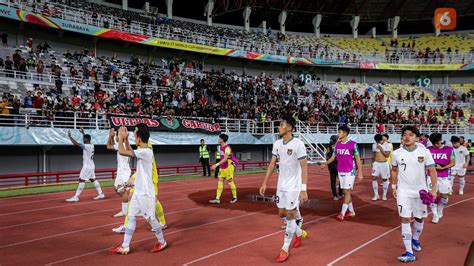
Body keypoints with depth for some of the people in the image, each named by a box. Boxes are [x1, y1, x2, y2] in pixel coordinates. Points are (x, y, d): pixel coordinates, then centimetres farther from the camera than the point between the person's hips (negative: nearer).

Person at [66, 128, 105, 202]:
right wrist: (83, 133, 35)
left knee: (81, 180, -7)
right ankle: (100, 194, 18)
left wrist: (70, 136, -18)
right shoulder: (91, 145, 6)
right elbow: (87, 139, 29)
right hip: (91, 166, 9)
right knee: (93, 179, 15)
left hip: (87, 166, -9)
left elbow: (76, 144, -25)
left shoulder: (87, 146, -20)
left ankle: (76, 197, -7)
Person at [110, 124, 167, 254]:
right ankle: (125, 246, 15)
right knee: (131, 217, 9)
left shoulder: (145, 152, -23)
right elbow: (130, 151, 27)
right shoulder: (142, 151, 6)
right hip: (138, 191, 9)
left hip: (145, 193, -9)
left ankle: (162, 242, 24)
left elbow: (122, 152, -26)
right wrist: (125, 139, 16)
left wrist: (120, 137, -12)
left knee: (150, 218, 5)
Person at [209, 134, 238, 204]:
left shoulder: (227, 148, -19)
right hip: (222, 167, 8)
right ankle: (217, 199, 0)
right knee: (220, 181, 1)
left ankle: (234, 197, 19)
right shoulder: (221, 147, 9)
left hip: (228, 167, -8)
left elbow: (225, 159, -28)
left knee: (230, 182, 3)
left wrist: (216, 165, -34)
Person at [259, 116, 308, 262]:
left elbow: (304, 167, -17)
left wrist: (304, 190, -21)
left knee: (290, 215, -2)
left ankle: (285, 249, 10)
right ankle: (300, 233, 38)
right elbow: (272, 164, 9)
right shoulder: (277, 144, 3)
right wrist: (264, 183, 5)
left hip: (294, 186, -7)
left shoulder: (298, 144, -17)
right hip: (281, 185, 7)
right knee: (282, 214, 14)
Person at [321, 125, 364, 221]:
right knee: (346, 192, 11)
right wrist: (325, 164, -4)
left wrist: (360, 173, -10)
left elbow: (358, 159, -8)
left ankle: (342, 213, -3)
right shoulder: (337, 144, 6)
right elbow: (333, 157, 11)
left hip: (350, 172, -6)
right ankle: (351, 211, 22)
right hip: (340, 171, 6)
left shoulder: (353, 144, -10)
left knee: (347, 192, -5)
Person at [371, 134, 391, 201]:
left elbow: (387, 155, -14)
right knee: (374, 178, -7)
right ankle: (376, 194, 3)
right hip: (376, 163, 3)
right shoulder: (374, 145, 3)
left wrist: (381, 149, -20)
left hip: (384, 163, -3)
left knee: (385, 179, 5)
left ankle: (384, 195, 17)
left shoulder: (387, 145, -8)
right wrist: (372, 163, 12)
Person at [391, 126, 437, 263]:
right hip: (403, 191, 0)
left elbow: (432, 171, -5)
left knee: (419, 218, 15)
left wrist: (434, 189, -13)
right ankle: (409, 253, -8)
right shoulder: (397, 153, -4)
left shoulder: (425, 152, -8)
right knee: (405, 219, -8)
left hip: (420, 191, 1)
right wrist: (394, 187, 12)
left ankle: (415, 239, 43)